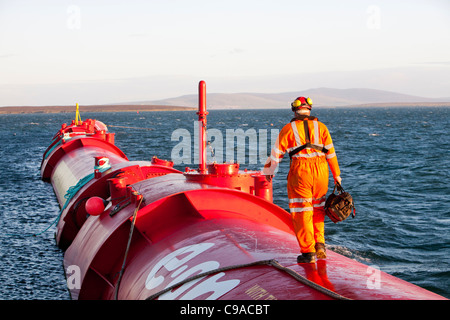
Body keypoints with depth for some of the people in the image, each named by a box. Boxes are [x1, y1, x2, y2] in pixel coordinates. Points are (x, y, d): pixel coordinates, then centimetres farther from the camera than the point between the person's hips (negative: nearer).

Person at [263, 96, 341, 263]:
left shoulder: (288, 128, 6)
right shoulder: (320, 126, 12)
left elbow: (276, 152, 9)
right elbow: (331, 153, 12)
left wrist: (268, 170, 25)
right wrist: (337, 175, 19)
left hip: (300, 171, -3)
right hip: (321, 171, 3)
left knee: (302, 211, 3)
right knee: (317, 209, 20)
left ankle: (308, 252, 2)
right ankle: (320, 244, 10)